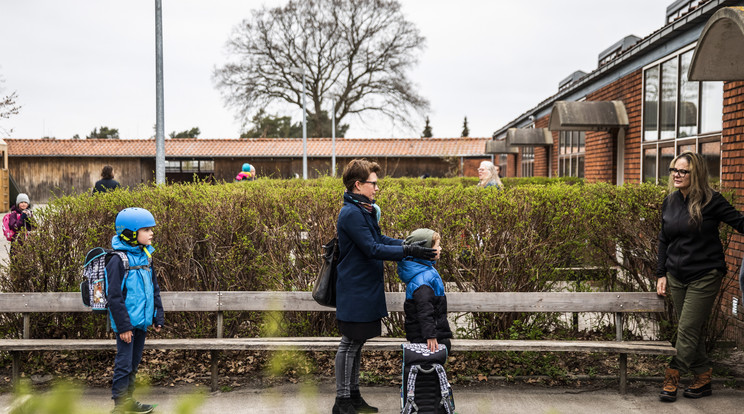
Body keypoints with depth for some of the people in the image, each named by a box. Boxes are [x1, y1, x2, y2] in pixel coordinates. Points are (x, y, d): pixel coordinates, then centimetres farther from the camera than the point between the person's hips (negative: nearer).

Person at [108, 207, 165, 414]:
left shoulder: (145, 256, 9)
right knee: (124, 364, -4)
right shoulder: (118, 260, -14)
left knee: (134, 364, 17)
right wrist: (123, 325, -17)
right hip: (127, 322, -8)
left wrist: (158, 317, 12)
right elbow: (115, 296, -16)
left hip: (142, 321, 8)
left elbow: (154, 289, 16)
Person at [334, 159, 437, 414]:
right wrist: (408, 251, -24)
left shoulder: (365, 210, 12)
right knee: (350, 343, 0)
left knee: (357, 343, 16)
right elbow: (372, 249, -23)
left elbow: (379, 239, 17)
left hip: (365, 287, 10)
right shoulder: (351, 213, -19)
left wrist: (410, 244, 6)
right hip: (354, 290, -10)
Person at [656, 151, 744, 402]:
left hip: (705, 276, -6)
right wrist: (661, 274, 11)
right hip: (677, 276, 6)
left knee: (688, 329, -5)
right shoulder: (669, 202, 6)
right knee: (690, 330, 11)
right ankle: (703, 378, 22)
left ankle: (673, 377, 6)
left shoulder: (710, 200, -10)